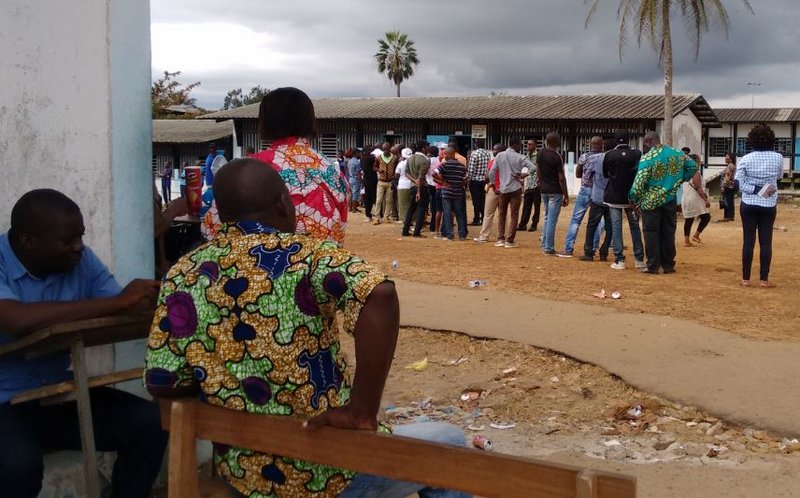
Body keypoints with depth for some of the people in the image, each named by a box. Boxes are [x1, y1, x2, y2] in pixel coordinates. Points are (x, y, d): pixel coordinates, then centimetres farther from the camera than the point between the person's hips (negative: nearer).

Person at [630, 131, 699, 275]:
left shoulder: (647, 158, -15)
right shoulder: (677, 153, 3)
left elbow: (639, 183, -19)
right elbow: (693, 167, 14)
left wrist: (635, 199, -4)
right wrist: (679, 180, 15)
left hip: (651, 201, -4)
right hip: (671, 200, 5)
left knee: (651, 233, 4)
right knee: (668, 233, 11)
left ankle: (653, 266, 3)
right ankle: (668, 265, 16)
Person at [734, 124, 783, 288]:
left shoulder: (746, 159, -8)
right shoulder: (778, 158, -5)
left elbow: (737, 184, -13)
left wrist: (757, 190, -10)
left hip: (749, 205, 0)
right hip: (769, 206, 0)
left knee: (748, 241, 4)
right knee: (766, 242, 5)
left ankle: (746, 278, 8)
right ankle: (764, 279, 6)